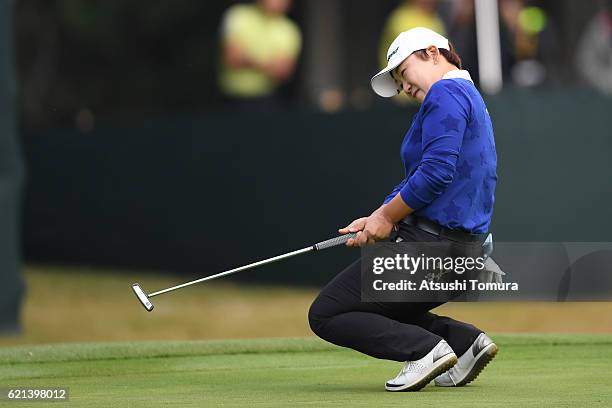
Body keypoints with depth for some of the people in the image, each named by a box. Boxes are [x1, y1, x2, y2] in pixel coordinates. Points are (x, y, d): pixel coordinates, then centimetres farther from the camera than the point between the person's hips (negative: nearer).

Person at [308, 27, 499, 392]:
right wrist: (378, 218, 8)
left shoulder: (446, 93, -9)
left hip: (431, 245, -10)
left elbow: (435, 172, -22)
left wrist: (388, 217, -11)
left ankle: (425, 348, -17)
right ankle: (466, 340, 8)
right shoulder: (469, 98, 22)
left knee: (325, 315, -4)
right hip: (465, 249, 10)